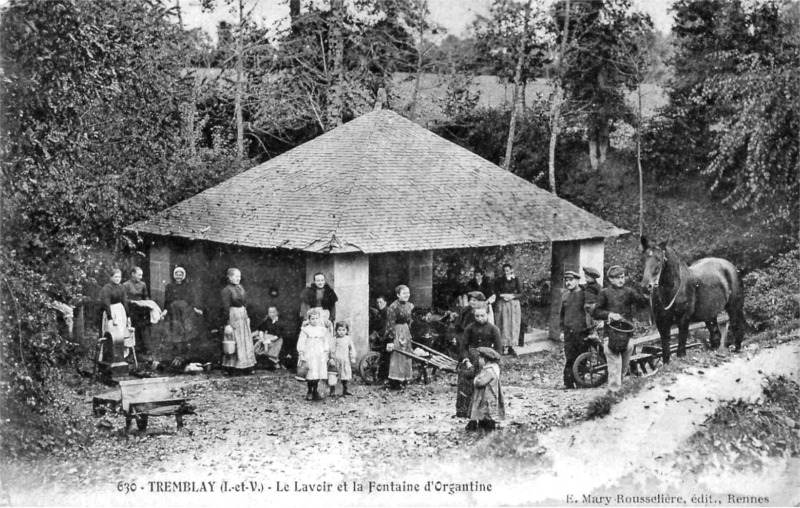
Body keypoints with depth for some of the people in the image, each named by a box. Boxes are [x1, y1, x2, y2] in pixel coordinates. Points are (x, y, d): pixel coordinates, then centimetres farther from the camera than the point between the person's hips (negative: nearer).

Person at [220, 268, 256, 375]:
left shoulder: (240, 288, 11)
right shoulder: (227, 290, -14)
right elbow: (225, 308, -16)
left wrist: (247, 317, 15)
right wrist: (227, 324, -19)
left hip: (243, 314, 9)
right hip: (233, 316, -9)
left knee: (246, 341, 12)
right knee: (235, 343, -5)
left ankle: (246, 367, 20)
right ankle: (231, 368, 2)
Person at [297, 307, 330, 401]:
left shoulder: (323, 330, 10)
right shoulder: (305, 330, -1)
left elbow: (326, 343, 16)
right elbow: (301, 343, -2)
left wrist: (326, 354, 12)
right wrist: (301, 355, -6)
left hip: (320, 356, 3)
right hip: (309, 356, -3)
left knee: (318, 375, 3)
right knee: (310, 375, -5)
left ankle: (315, 392, 13)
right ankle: (309, 392, 7)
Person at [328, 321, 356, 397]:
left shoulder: (348, 339, 4)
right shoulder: (335, 339, -3)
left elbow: (352, 349, 10)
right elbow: (332, 349, -3)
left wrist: (353, 358, 7)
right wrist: (332, 359, -9)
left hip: (345, 360, 3)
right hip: (336, 359, -2)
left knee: (345, 376, 10)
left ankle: (345, 390, 22)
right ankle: (332, 391, 3)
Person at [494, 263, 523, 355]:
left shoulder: (516, 280, 4)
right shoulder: (499, 281, 6)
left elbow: (520, 293, 1)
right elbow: (496, 293, 3)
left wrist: (512, 296, -15)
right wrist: (503, 296, -13)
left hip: (514, 304, 0)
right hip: (501, 305, 0)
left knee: (513, 325, -2)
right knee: (503, 325, -4)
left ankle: (510, 346, 1)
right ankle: (502, 346, -4)